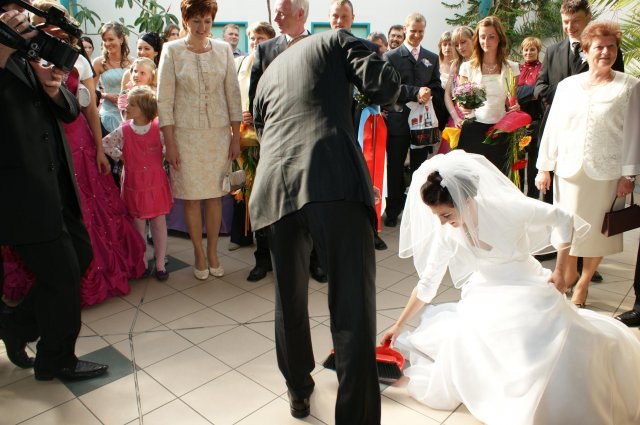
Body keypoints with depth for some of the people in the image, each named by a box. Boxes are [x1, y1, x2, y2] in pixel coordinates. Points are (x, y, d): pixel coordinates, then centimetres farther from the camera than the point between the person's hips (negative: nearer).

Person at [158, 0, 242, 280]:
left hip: (219, 133, 2)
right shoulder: (172, 50, -1)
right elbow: (164, 99, -2)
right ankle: (199, 254, 20)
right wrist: (169, 143, -6)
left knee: (214, 196, 7)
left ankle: (213, 252, 22)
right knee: (191, 197, 4)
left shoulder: (223, 50, 5)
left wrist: (236, 137, 3)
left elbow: (233, 95, 7)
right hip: (185, 134, -1)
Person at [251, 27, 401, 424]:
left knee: (290, 299, 20)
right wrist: (386, 94, 26)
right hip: (335, 179, -5)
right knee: (353, 306, -2)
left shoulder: (268, 74, 32)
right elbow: (385, 83, 3)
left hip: (275, 189, 5)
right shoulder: (335, 39, 19)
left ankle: (298, 389, 40)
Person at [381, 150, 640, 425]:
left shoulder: (508, 208, -23)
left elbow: (562, 220, -6)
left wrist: (560, 272, -9)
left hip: (529, 287, -1)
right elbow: (427, 283, -2)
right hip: (486, 294, 1)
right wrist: (399, 326, 2)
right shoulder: (446, 234, -13)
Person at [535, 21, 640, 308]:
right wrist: (544, 167, 5)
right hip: (569, 170, 2)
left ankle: (583, 282, 27)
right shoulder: (567, 85, 7)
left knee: (597, 229, 8)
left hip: (606, 173, -2)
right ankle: (568, 272, 35)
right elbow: (553, 128, 7)